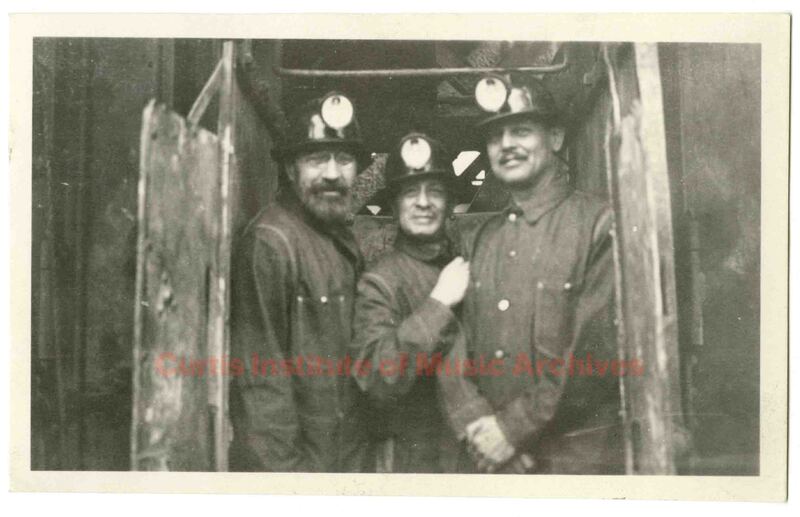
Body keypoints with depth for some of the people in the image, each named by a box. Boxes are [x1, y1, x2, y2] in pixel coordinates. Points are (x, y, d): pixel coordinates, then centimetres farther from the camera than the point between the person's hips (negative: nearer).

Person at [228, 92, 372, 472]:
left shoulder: (342, 240, 10)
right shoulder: (270, 241, -16)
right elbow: (260, 373, -18)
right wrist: (285, 467, -19)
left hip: (348, 456, 8)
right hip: (292, 459, -8)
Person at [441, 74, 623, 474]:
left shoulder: (600, 223, -7)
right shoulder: (479, 242, 10)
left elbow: (598, 347, -15)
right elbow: (455, 343, 5)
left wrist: (516, 425, -14)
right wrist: (475, 423, -12)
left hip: (579, 455, -4)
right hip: (495, 457, 5)